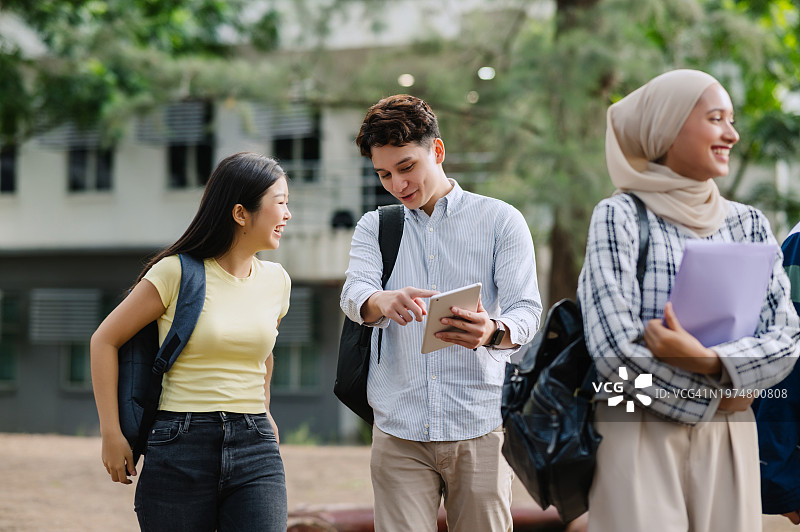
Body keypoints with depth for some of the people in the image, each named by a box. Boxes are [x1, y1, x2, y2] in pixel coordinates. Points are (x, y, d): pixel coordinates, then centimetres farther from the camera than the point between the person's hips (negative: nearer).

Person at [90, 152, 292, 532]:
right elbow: (105, 340, 1)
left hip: (255, 448, 4)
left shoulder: (275, 280, 9)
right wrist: (111, 434, -1)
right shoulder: (177, 273, -6)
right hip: (181, 447, -4)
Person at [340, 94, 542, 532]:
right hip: (399, 432, 1)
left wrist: (493, 331, -29)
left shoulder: (500, 221, 6)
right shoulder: (374, 228, 13)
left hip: (480, 429, -1)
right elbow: (354, 294, -6)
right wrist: (383, 302, -32)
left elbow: (527, 308, -4)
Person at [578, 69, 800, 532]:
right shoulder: (620, 217, -3)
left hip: (729, 440, 4)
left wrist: (708, 360, -17)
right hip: (638, 436, -4)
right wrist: (715, 398, -7)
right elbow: (616, 348, -13)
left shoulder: (748, 224, 11)